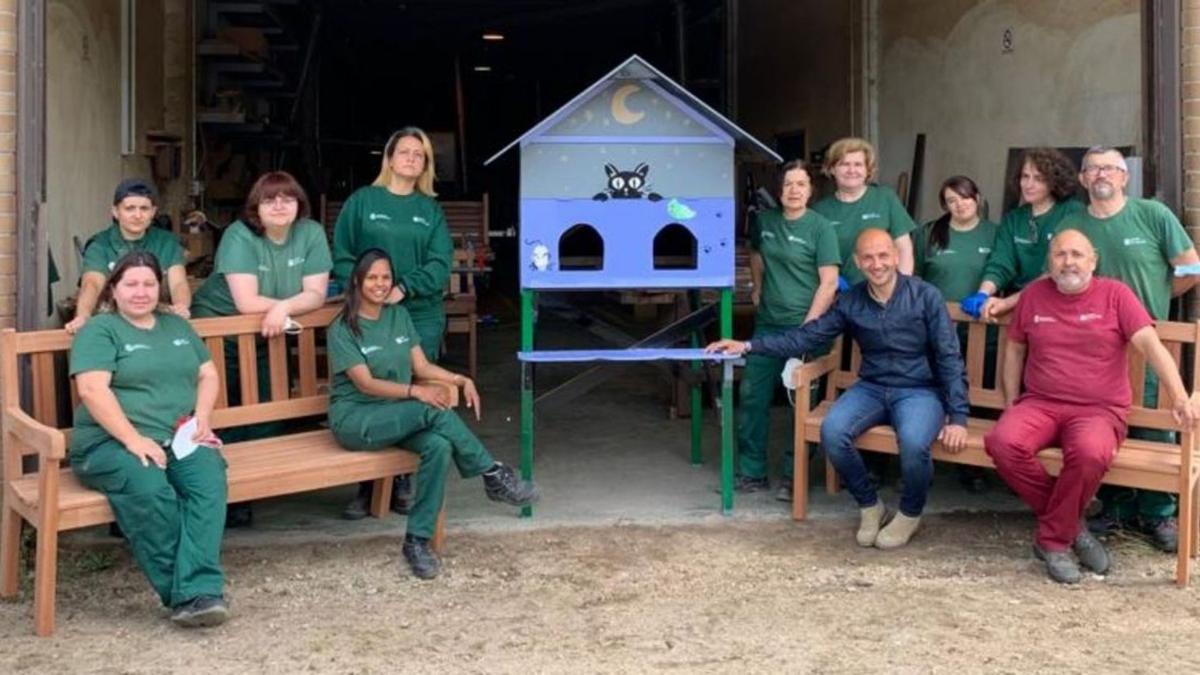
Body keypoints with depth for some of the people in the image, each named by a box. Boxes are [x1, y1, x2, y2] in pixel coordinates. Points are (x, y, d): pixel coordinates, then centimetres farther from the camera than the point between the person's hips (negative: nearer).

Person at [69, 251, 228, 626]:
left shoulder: (177, 325, 23)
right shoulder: (99, 329, 4)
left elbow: (208, 375, 21)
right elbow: (92, 389, -10)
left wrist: (201, 418, 0)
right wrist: (134, 439, -21)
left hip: (180, 440, 4)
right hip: (111, 443, -4)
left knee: (208, 481, -32)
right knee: (149, 488, -38)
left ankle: (197, 593, -40)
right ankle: (188, 592, -28)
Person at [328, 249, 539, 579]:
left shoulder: (399, 315, 11)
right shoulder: (343, 329, -7)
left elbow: (422, 366, 8)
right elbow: (365, 383, -16)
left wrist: (462, 380, -9)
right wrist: (415, 392, -29)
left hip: (397, 417, 5)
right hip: (354, 419, -5)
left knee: (439, 446, -29)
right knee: (435, 411, -31)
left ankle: (418, 540, -23)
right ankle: (493, 475, -17)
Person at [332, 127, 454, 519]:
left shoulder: (431, 210, 11)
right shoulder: (362, 201, 7)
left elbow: (440, 263, 0)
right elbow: (342, 257, 3)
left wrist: (404, 288, -15)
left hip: (421, 317, 2)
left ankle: (402, 485, 14)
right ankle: (366, 486, 7)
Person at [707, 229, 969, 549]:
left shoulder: (926, 296, -7)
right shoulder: (850, 301, 3)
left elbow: (949, 359, -7)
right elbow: (806, 336, 4)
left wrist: (957, 417, -13)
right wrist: (749, 345, -5)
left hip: (919, 391, -3)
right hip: (871, 388, 4)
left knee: (913, 442, -35)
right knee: (832, 431, -27)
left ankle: (910, 513, -3)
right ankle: (869, 506, -1)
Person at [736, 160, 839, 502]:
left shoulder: (820, 228, -9)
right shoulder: (765, 221, 6)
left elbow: (829, 284, -13)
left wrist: (808, 327, -18)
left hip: (805, 327, -5)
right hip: (767, 325, 5)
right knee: (752, 397, 8)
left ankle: (794, 477, 14)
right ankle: (751, 472, 19)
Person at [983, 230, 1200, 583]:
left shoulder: (1115, 294, 2)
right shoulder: (1034, 294, 11)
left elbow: (1151, 345, -7)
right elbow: (1015, 350, 19)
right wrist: (1011, 404, 10)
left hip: (1098, 410, -3)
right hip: (1040, 404, 3)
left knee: (1090, 453, -38)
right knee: (1002, 442, -30)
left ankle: (1054, 539, -14)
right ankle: (1071, 524, -10)